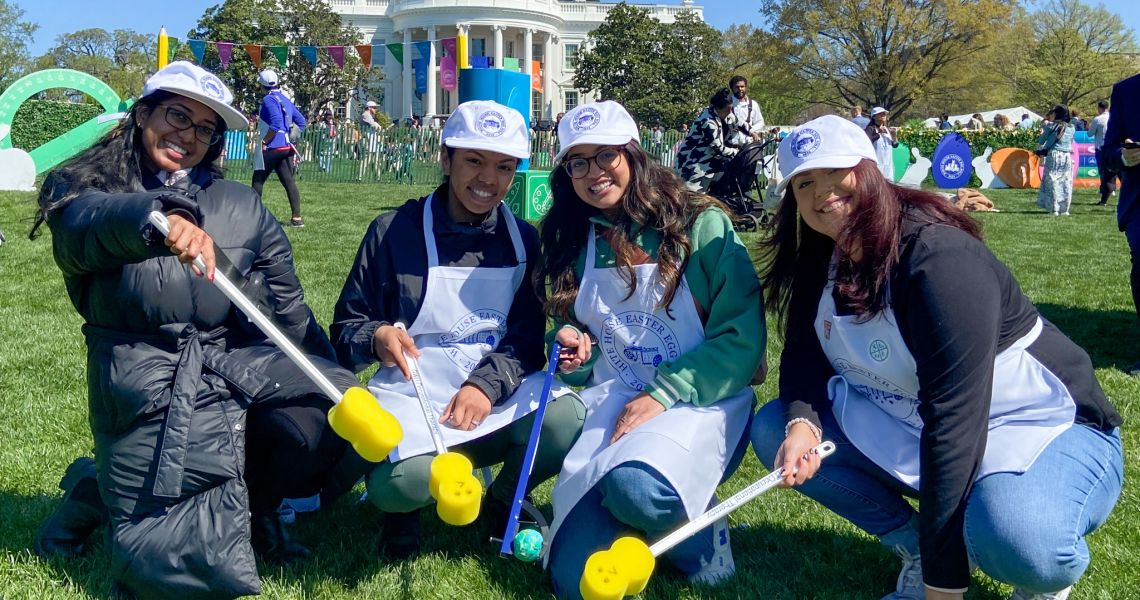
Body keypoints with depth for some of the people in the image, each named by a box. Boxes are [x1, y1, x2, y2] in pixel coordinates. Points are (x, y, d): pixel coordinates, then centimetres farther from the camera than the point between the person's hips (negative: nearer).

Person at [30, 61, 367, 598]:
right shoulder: (85, 188, 5)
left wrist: (333, 383, 10)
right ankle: (100, 492, 19)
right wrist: (161, 218, -44)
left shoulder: (240, 206, 14)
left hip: (241, 362, 4)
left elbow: (287, 310, 15)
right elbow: (84, 225, -22)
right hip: (147, 379, -3)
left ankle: (246, 504, 5)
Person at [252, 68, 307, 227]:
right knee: (289, 181, 4)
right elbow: (301, 122, 16)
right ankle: (297, 217, 0)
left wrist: (264, 141, -14)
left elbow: (276, 124, -22)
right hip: (287, 147, 7)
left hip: (272, 147, -7)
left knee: (258, 180, 4)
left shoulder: (268, 99, -10)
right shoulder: (285, 99, 14)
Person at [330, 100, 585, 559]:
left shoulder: (523, 239, 6)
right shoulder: (395, 231, -3)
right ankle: (404, 506, 8)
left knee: (567, 419, -28)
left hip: (498, 400, 3)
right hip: (411, 400, -2)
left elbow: (528, 337, 1)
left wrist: (487, 384, -18)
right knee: (404, 480, -35)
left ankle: (503, 503, 6)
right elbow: (346, 326, 2)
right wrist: (377, 338, -22)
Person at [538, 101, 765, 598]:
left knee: (637, 489, -38)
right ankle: (636, 521, 20)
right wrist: (571, 344, -8)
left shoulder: (700, 225, -7)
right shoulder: (572, 242, 7)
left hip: (700, 401, -4)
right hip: (612, 404, 4)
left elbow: (743, 338, -11)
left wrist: (662, 395, -19)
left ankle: (699, 526, -3)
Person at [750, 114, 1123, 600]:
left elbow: (954, 418, -30)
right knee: (771, 429, -6)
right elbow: (803, 357, -1)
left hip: (1041, 426, -7)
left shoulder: (939, 258, -27)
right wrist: (802, 423, -27)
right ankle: (914, 547, 3)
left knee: (1015, 536, -39)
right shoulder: (820, 265, -3)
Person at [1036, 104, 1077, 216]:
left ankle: (1054, 209, -3)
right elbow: (1071, 142, 19)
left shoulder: (1051, 125, -4)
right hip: (1067, 156, 3)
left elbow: (1041, 140, 2)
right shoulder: (1071, 128, 7)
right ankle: (1064, 209, 7)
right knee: (1066, 184, 7)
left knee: (1053, 183, 0)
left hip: (1053, 156, -3)